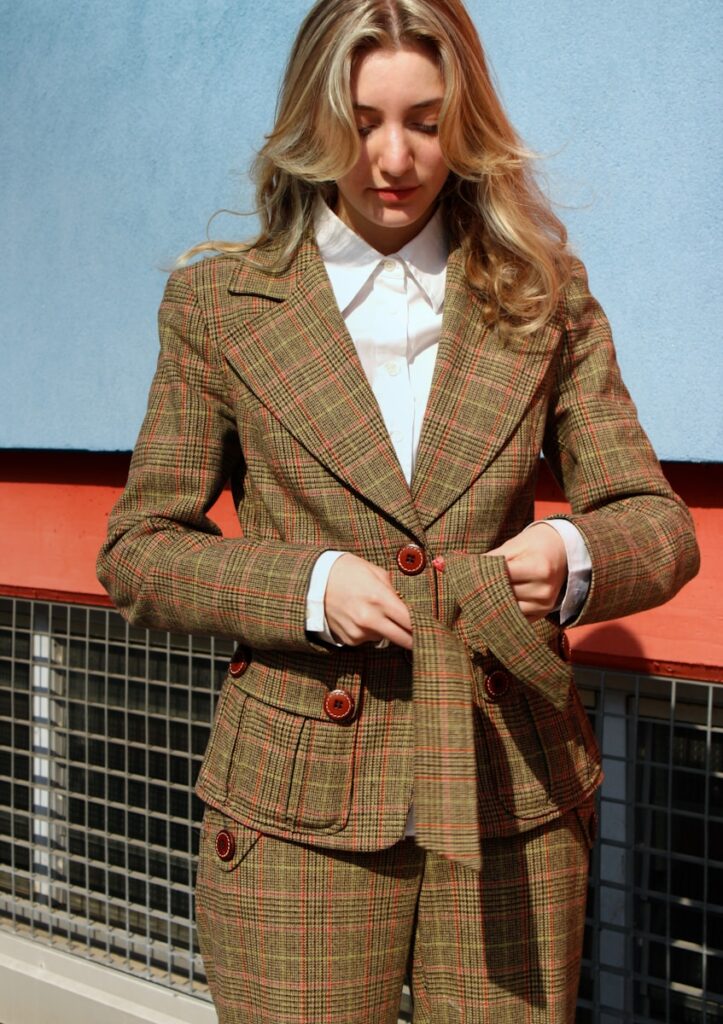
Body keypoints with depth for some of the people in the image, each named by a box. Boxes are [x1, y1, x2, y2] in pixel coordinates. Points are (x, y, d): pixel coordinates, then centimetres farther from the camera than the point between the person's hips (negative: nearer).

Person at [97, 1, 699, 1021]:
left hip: (509, 799, 2)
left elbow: (657, 523, 6)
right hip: (300, 807, -1)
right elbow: (137, 549, 4)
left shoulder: (545, 297, 6)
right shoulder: (221, 302, 2)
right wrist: (306, 585, -13)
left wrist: (574, 556, -17)